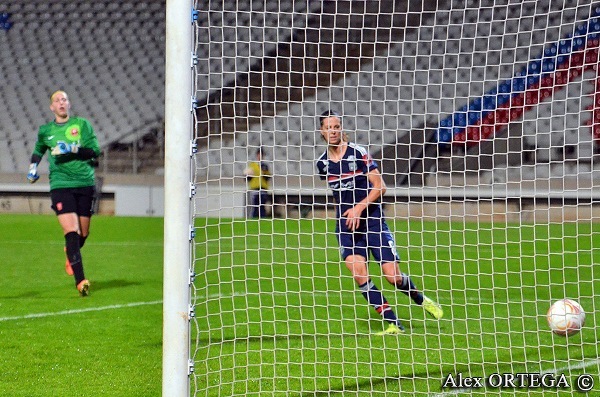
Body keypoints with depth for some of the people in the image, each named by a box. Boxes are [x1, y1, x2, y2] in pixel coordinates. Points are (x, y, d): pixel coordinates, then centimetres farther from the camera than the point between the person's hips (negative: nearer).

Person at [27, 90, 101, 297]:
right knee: (71, 232, -16)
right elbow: (38, 151, 31)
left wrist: (72, 149, -16)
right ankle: (80, 280, -19)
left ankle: (70, 253, 45)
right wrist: (33, 167, 16)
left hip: (85, 183, 1)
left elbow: (95, 150, -4)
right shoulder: (46, 131, 11)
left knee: (83, 234, 9)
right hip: (60, 185, -1)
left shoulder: (82, 124, 5)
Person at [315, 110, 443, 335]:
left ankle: (420, 298, 27)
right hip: (345, 224, 3)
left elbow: (380, 187, -8)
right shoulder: (322, 164, 5)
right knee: (358, 271, -19)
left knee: (393, 276, -7)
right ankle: (393, 323, -14)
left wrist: (359, 208, -17)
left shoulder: (358, 153, -8)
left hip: (372, 219, -3)